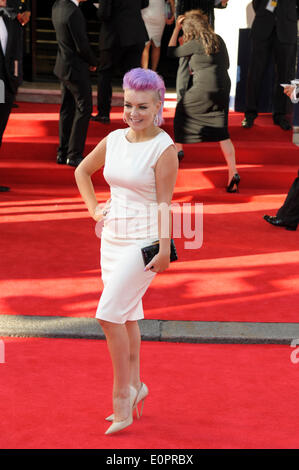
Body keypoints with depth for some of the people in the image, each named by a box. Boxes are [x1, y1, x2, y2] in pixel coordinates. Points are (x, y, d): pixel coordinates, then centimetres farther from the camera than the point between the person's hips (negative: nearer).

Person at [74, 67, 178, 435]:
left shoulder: (164, 149, -12)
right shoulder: (114, 140, 6)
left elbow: (164, 202, -15)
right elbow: (82, 171, 22)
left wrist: (164, 250, -18)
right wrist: (94, 209, 11)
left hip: (143, 242, -7)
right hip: (113, 237, 7)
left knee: (108, 314, -14)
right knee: (126, 316, 14)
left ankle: (121, 392, -1)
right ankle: (134, 386, 27)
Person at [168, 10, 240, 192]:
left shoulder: (195, 44, -7)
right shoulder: (219, 40, 12)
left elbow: (171, 51, 6)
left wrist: (176, 28, 11)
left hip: (204, 90, -6)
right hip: (224, 89, 6)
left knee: (181, 110, 24)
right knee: (221, 132, 3)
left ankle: (178, 148, 37)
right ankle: (233, 172, -11)